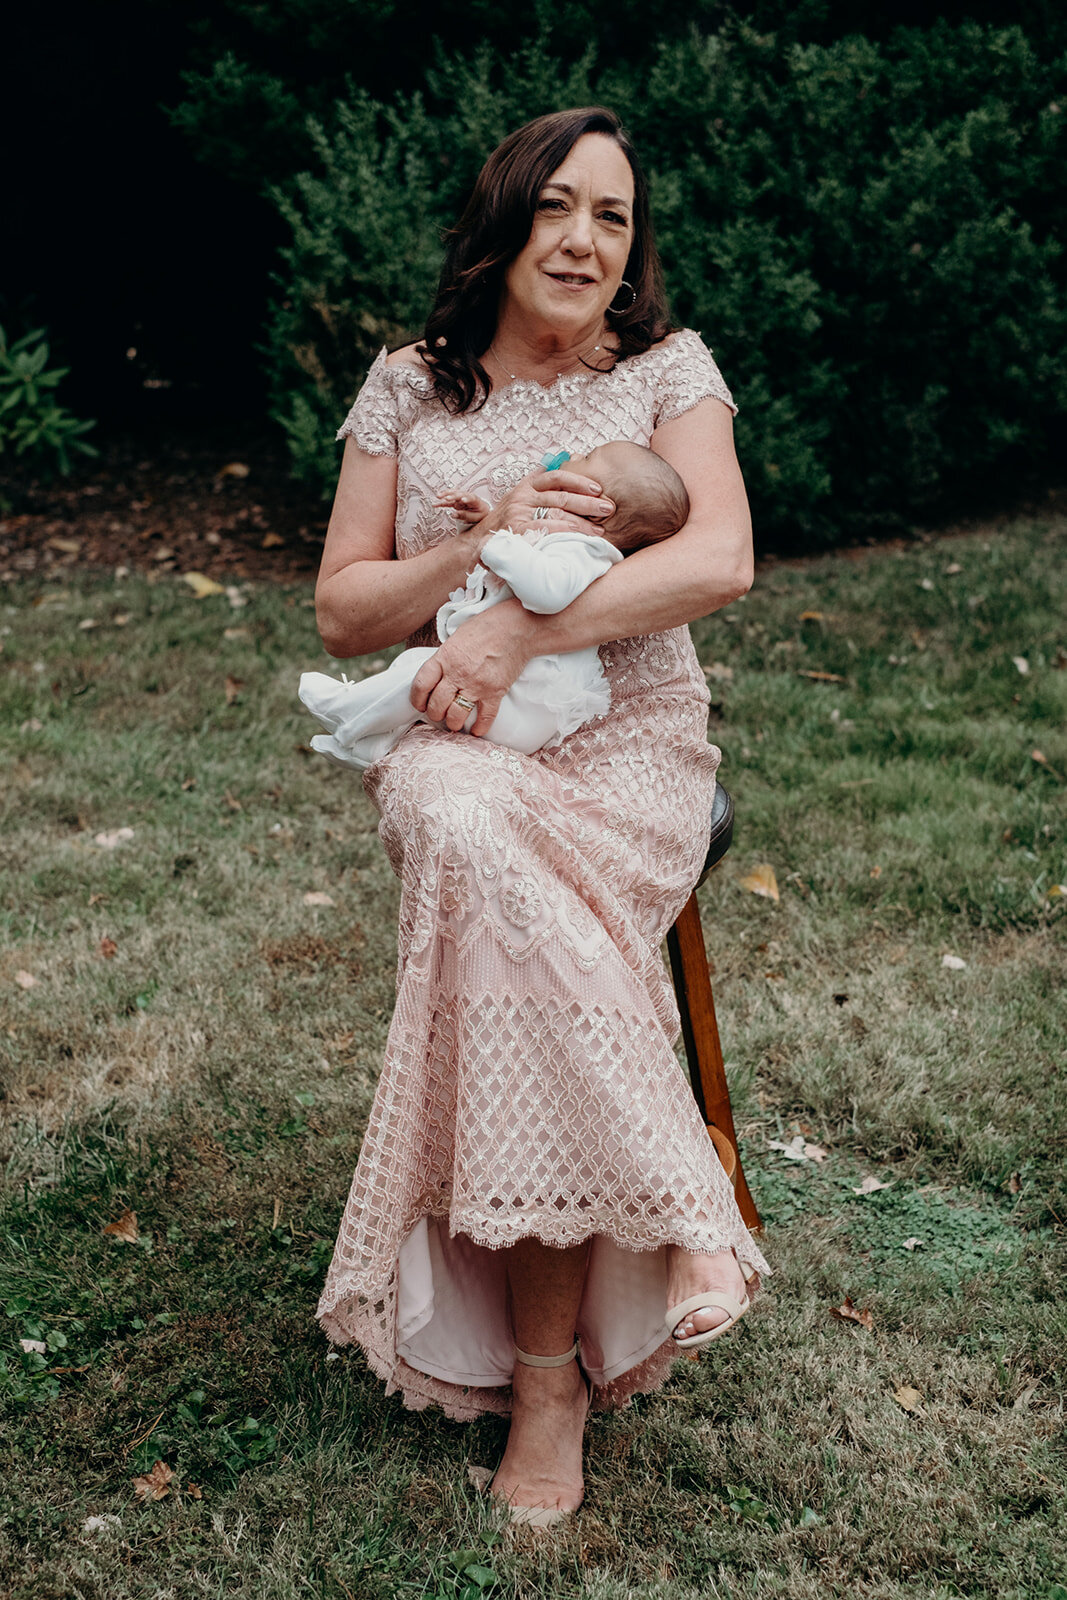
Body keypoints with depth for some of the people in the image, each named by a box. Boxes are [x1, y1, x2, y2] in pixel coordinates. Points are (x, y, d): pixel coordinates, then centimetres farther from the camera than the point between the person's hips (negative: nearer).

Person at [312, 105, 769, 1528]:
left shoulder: (668, 371, 5)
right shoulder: (409, 390, 9)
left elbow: (722, 560, -12)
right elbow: (342, 612, 6)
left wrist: (522, 628, -22)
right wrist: (483, 543, -11)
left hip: (629, 747, -1)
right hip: (447, 746, 1)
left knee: (490, 866, -34)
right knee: (475, 835, -37)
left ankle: (545, 1369, -24)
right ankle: (674, 1220, -26)